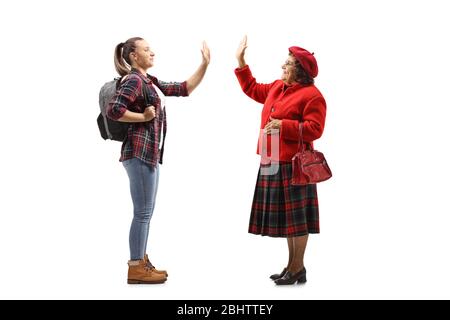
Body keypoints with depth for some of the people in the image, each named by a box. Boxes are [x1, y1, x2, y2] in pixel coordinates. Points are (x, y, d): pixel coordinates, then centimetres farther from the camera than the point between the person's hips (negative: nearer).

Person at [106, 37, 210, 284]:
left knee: (145, 211, 14)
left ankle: (141, 262, 23)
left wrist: (204, 64, 14)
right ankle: (136, 268, 2)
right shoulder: (133, 80, -10)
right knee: (143, 212, -6)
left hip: (149, 152, 10)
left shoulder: (150, 82, 18)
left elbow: (184, 89, 20)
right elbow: (113, 110, -23)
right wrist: (143, 116, -14)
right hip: (139, 152, -10)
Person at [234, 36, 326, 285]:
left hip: (293, 164, -9)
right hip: (273, 163, 9)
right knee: (287, 216, 14)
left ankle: (297, 269, 9)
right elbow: (252, 89, 30)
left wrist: (284, 125, -22)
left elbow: (314, 129, -17)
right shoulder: (276, 88, 15)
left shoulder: (311, 95, -11)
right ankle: (291, 265, 24)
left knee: (296, 217, -1)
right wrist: (241, 61, 26)